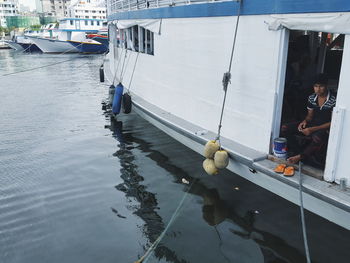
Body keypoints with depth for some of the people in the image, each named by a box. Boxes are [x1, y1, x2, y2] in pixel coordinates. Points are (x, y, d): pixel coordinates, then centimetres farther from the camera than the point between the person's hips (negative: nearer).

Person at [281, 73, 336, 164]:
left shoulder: (333, 100, -17)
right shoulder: (311, 98, 2)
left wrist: (312, 129, -23)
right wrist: (305, 121, -12)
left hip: (326, 129, -6)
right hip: (312, 124, 6)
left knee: (317, 138, -43)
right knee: (284, 129, -12)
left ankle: (301, 156, -19)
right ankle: (298, 153, -10)